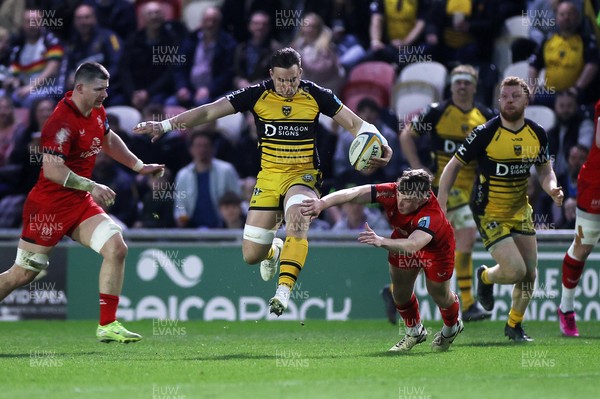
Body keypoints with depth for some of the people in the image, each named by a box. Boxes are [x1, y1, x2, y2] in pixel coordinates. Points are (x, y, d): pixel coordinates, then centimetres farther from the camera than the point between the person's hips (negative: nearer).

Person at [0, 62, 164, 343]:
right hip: (49, 206, -8)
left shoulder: (97, 112, 5)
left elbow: (108, 140, 27)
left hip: (81, 204, 8)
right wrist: (91, 187, -30)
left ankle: (107, 326, -7)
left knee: (116, 248, -11)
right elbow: (52, 169, -30)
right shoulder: (62, 121, -23)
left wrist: (139, 166, 25)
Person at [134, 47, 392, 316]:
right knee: (251, 255, 1)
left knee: (298, 219, -37)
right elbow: (208, 112, -7)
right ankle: (274, 250, 39)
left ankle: (284, 289, -34)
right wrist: (165, 125, -14)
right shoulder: (257, 95, -7)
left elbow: (355, 123, 0)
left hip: (303, 175, -2)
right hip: (268, 177, 2)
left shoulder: (316, 96, -6)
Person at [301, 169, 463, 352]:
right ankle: (415, 331, 39)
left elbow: (413, 245, -63)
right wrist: (322, 203, -62)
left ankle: (451, 328, 48)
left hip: (436, 247, -4)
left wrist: (381, 241, -78)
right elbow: (353, 194, -46)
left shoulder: (432, 215, -46)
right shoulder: (391, 192, -35)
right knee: (400, 292, 9)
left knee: (439, 295, 13)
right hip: (404, 238, 4)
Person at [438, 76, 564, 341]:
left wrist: (552, 189, -12)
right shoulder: (485, 133, -17)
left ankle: (514, 325, 28)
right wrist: (440, 204, -16)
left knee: (530, 273, 5)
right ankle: (486, 277, 20)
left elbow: (545, 171, 11)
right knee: (515, 271, -16)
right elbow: (454, 165, -8)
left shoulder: (537, 134, -3)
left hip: (521, 210, 5)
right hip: (489, 212, -5)